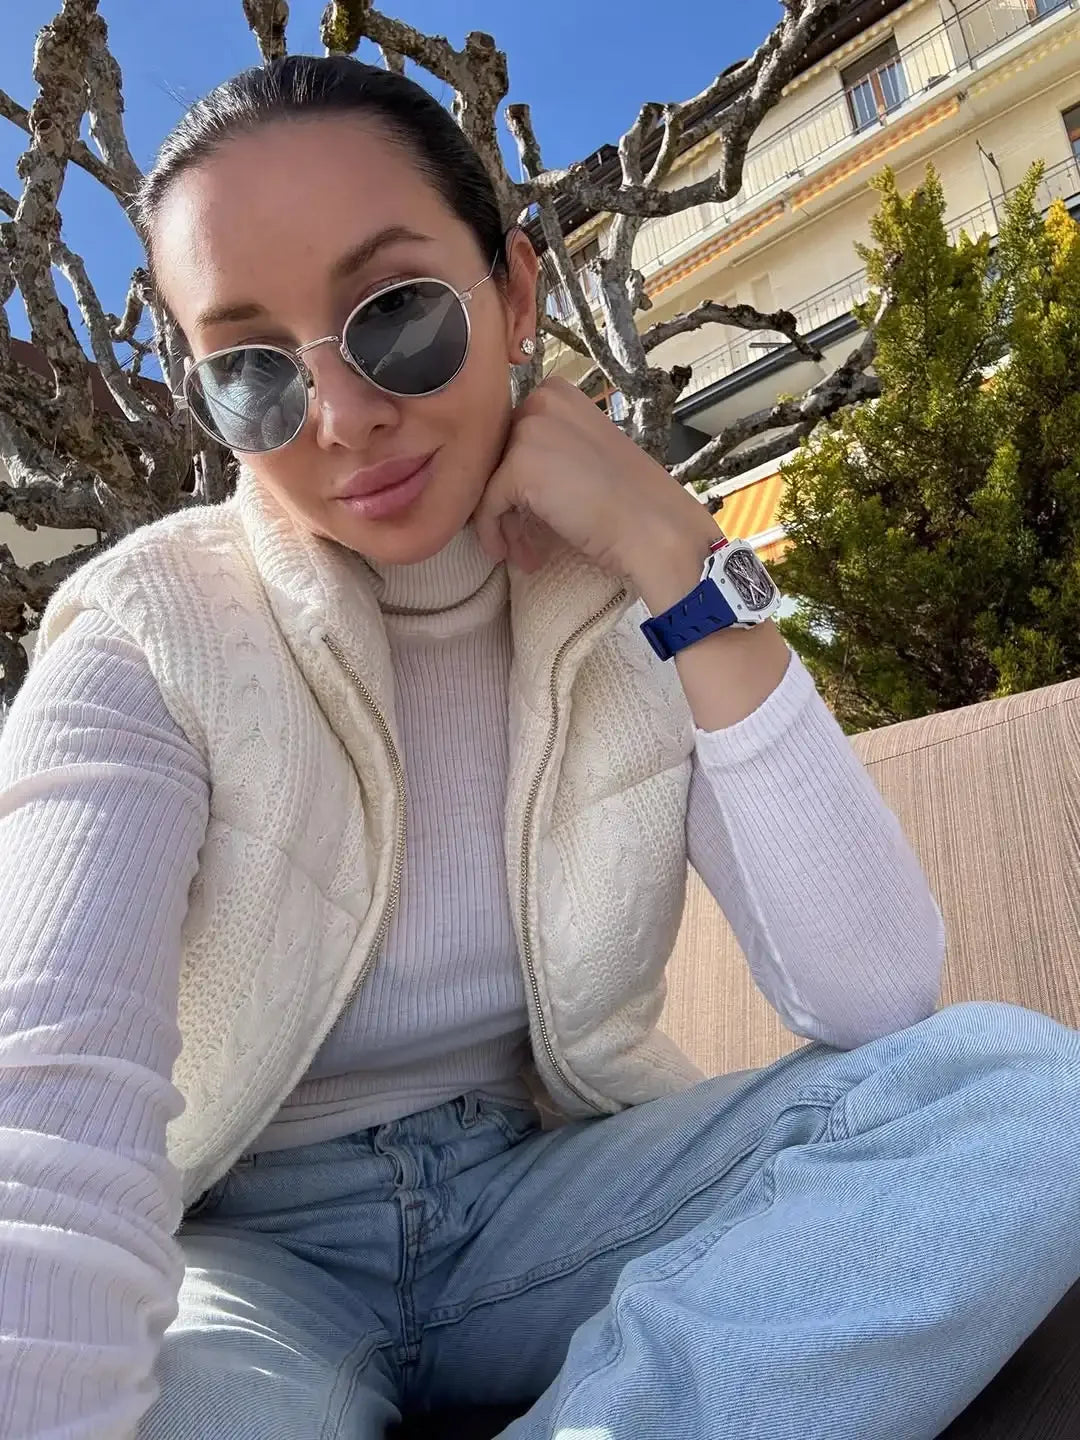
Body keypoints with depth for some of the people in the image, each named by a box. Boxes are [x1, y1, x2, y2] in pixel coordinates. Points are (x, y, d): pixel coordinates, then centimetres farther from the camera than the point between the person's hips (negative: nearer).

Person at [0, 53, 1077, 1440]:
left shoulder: (635, 608, -6)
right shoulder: (146, 637, -13)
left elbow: (875, 1002, -16)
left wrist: (682, 567, -21)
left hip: (549, 1195, 4)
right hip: (252, 1247, -3)